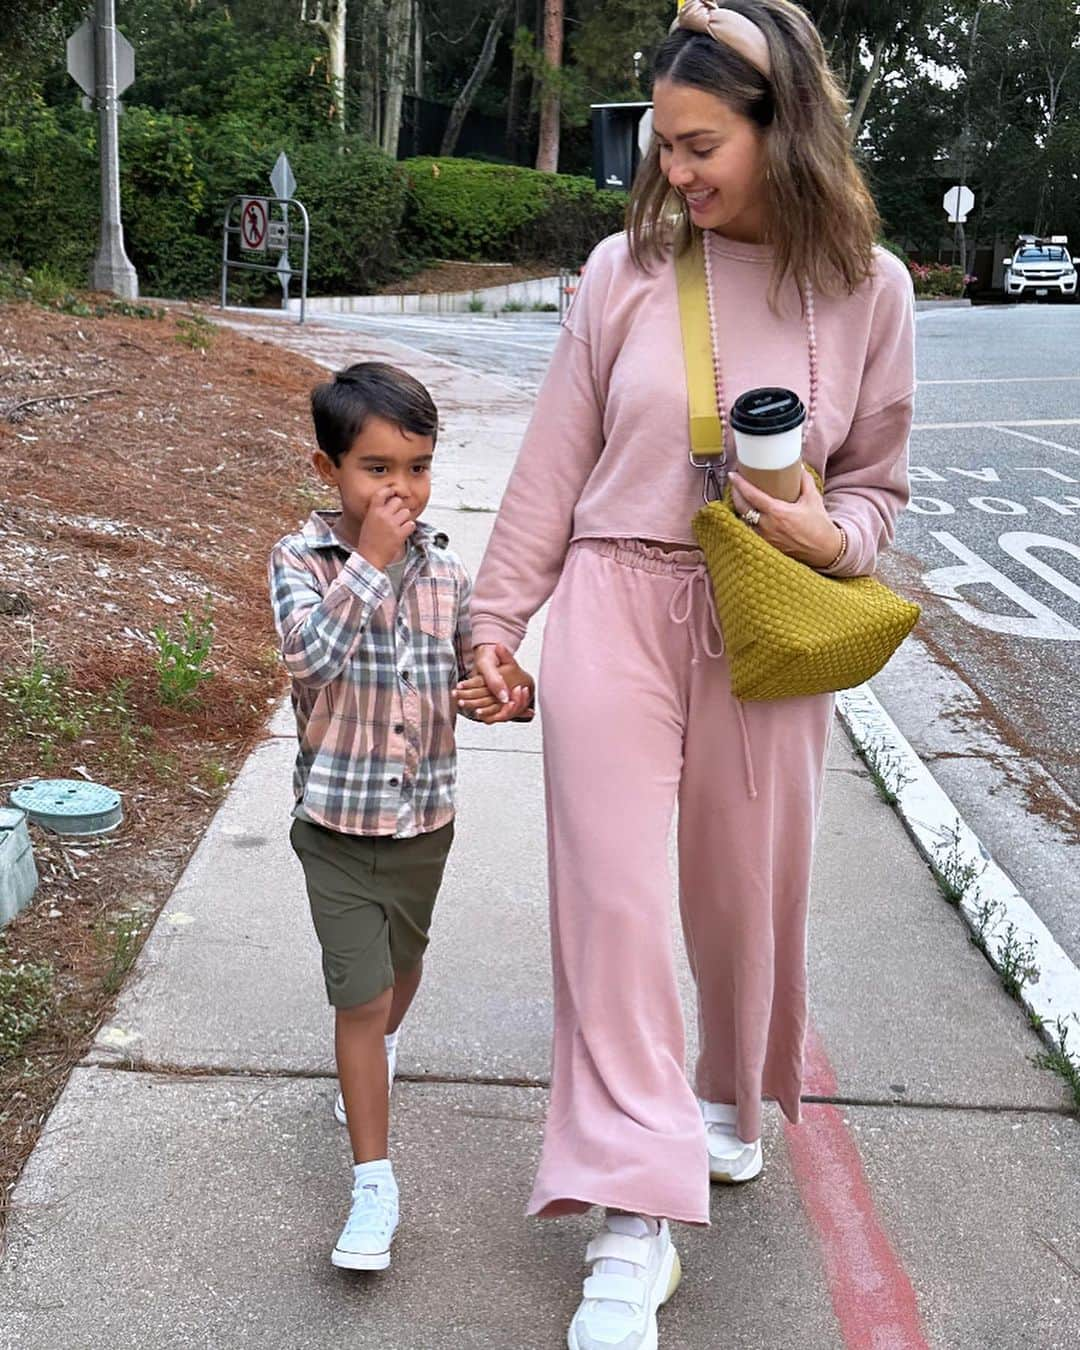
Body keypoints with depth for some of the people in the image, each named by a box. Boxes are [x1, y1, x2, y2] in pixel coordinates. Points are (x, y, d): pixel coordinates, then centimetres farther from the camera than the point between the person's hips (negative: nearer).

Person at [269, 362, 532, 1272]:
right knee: (361, 992, -6)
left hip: (426, 815, 4)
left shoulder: (445, 570, -3)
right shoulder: (301, 561, -13)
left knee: (403, 960, 26)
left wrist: (511, 689, -18)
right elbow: (311, 656, -30)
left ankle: (378, 1048, 59)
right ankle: (375, 1181, 5)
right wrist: (371, 560, -29)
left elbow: (475, 671, 4)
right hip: (338, 820, -4)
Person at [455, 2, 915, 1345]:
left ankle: (732, 1096, 45)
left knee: (746, 888, 14)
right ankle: (632, 1224, 1)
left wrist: (829, 537, -15)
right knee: (612, 896, -5)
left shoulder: (867, 286, -3)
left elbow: (877, 483, 7)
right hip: (615, 604, 0)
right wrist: (496, 620, 4)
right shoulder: (626, 267, -3)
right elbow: (553, 466, 3)